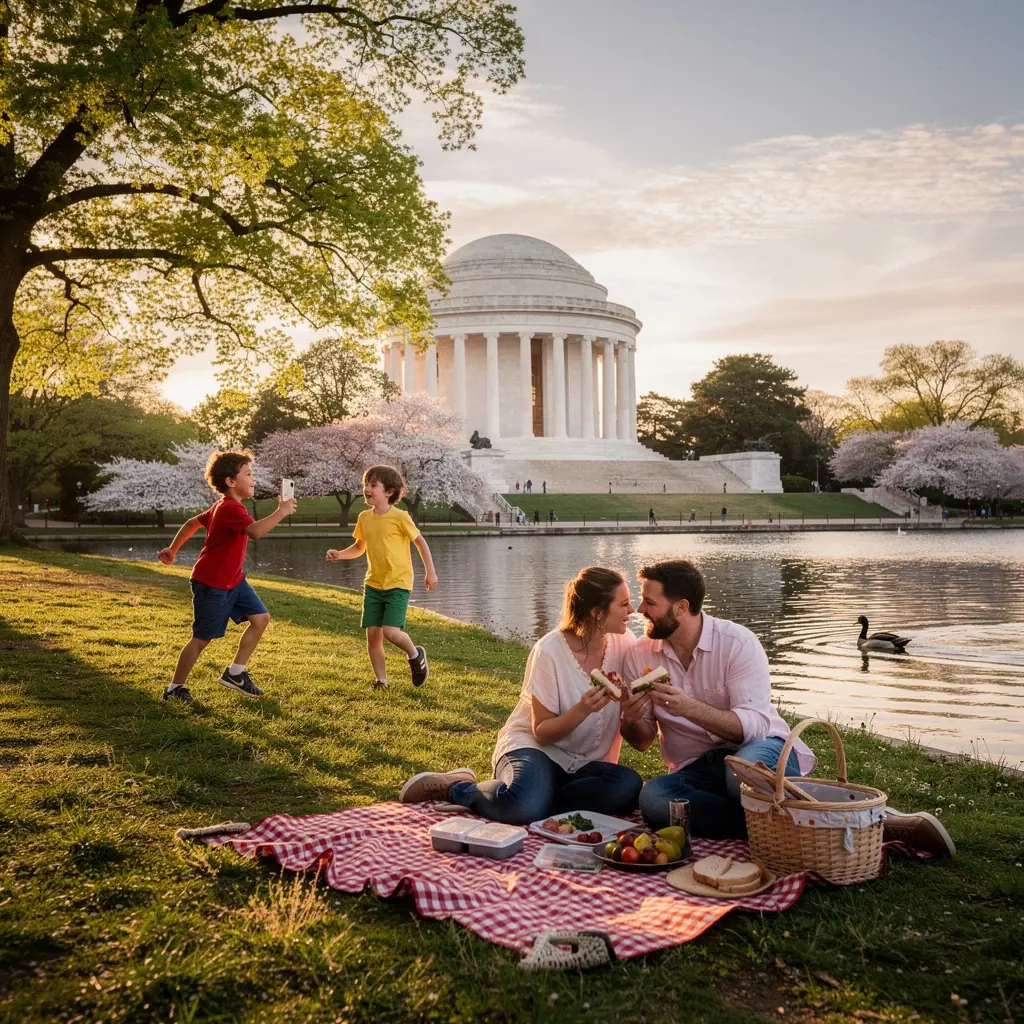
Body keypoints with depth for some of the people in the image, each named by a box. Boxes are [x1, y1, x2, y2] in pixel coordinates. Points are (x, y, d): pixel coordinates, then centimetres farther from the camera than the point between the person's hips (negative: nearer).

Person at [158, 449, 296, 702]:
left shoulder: (224, 506, 9)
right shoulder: (231, 509, -24)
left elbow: (192, 522, 20)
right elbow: (256, 531, -43)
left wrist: (173, 549, 29)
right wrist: (281, 511, -33)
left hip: (233, 580, 10)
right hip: (211, 585, -10)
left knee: (261, 618, 1)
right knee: (202, 638, 1)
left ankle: (235, 673, 11)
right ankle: (175, 688, 16)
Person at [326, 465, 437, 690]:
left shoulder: (400, 517, -12)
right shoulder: (364, 517, 5)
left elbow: (420, 542, -2)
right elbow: (359, 547, 18)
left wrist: (430, 572, -3)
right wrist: (339, 554, 0)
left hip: (398, 584, -6)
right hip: (373, 584, 6)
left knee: (390, 632, -17)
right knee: (372, 633, 2)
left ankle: (415, 655, 14)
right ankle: (381, 680, 16)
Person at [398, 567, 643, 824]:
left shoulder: (624, 643, -6)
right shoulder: (549, 651, -17)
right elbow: (542, 732, -13)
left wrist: (607, 769, -1)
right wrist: (582, 710, -31)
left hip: (582, 764, 5)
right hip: (533, 746, -4)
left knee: (629, 786, -29)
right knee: (524, 806, -38)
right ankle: (454, 787, -6)